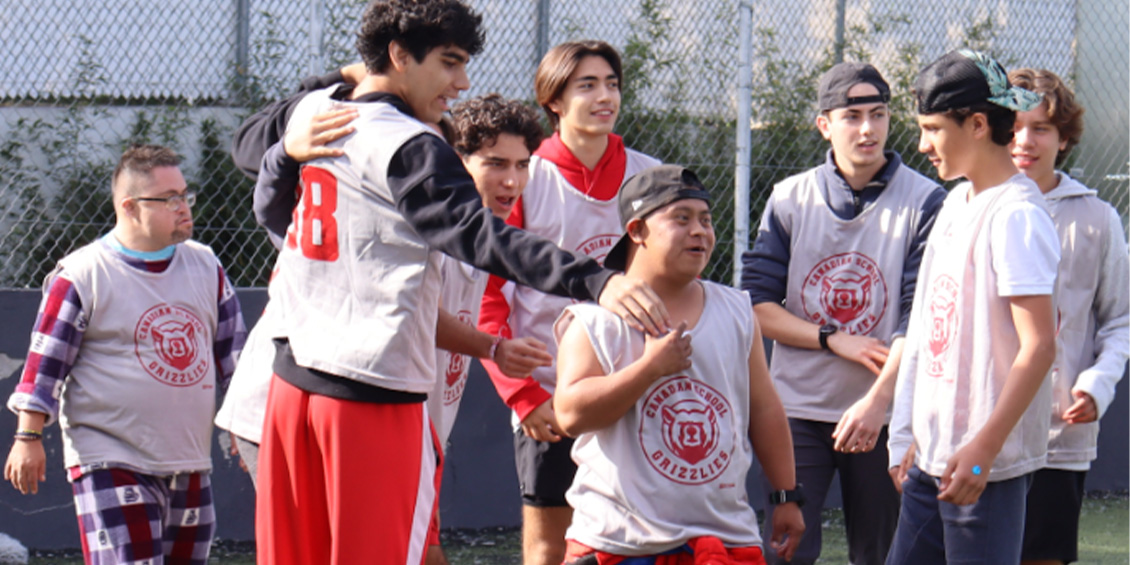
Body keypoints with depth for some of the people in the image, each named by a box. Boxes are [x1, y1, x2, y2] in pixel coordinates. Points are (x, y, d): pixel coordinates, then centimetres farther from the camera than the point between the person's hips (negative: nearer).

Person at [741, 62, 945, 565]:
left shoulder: (924, 203, -2)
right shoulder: (790, 199, 6)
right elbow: (757, 303, 2)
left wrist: (878, 399, -22)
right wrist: (835, 340, -11)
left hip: (885, 414, -1)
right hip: (797, 409, 2)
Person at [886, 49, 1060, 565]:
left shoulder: (1015, 214, -14)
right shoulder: (957, 203, 15)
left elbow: (1039, 345, -20)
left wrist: (984, 447, -24)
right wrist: (909, 436, 21)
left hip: (990, 463, -9)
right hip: (935, 454, 9)